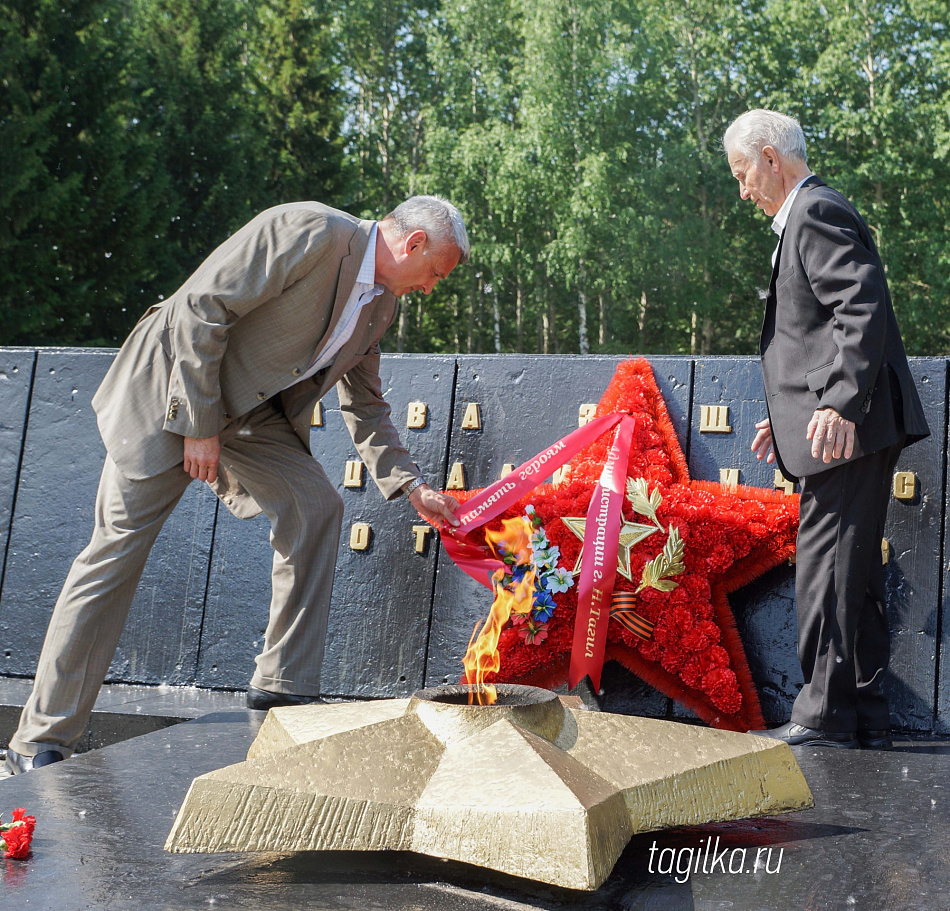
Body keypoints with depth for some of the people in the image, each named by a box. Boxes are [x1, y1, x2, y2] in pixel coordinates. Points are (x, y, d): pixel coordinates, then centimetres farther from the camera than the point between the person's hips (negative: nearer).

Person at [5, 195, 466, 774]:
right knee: (119, 547, -6)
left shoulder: (382, 302, 6)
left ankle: (284, 685, 3)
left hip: (250, 411, 8)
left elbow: (366, 406, 16)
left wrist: (413, 488, 9)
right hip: (172, 387, -8)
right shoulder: (308, 232, -21)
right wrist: (199, 426, -21)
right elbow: (201, 309, -23)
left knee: (317, 508, -6)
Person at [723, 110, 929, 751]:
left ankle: (826, 718, -2)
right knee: (854, 572, 12)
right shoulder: (811, 216, 24)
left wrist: (840, 405, -28)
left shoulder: (817, 212, -8)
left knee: (828, 570, -8)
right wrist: (791, 416, 23)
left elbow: (864, 308, -20)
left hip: (848, 428, -11)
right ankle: (866, 718, 19)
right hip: (846, 429, 11)